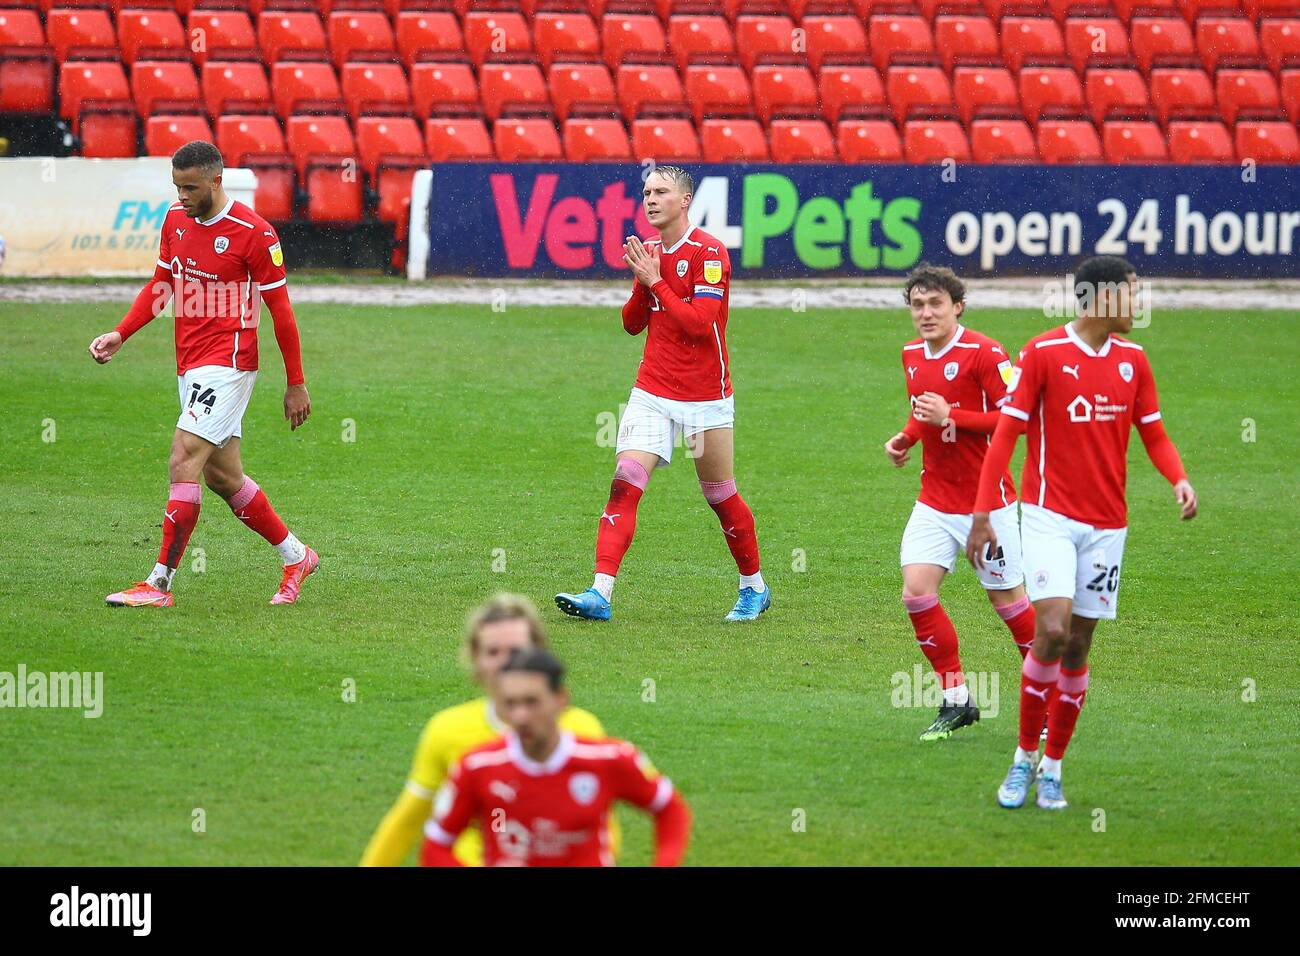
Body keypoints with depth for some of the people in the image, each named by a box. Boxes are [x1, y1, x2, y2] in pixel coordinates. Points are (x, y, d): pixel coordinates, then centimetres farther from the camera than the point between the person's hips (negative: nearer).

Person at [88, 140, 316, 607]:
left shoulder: (253, 232, -14)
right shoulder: (175, 219, 6)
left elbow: (280, 309, -9)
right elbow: (161, 285, 18)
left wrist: (296, 384, -6)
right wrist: (119, 335, 5)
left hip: (227, 364, -8)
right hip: (189, 365, 8)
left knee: (183, 460, -16)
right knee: (222, 476, 13)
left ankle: (159, 582, -15)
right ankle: (295, 557, 30)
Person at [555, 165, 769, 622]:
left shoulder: (710, 252, -13)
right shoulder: (650, 250, 8)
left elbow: (699, 322, -21)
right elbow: (633, 323, 12)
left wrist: (655, 281, -17)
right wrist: (641, 282, -6)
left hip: (706, 397, -5)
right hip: (652, 392, 5)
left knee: (721, 496, 8)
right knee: (624, 485, -12)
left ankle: (754, 587, 29)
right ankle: (600, 593, -19)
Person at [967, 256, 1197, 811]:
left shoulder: (1132, 360, 8)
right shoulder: (1043, 353, -7)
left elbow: (1154, 435, 15)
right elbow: (1005, 434, -5)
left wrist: (1179, 480, -6)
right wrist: (982, 515, -9)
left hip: (1106, 524, 4)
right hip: (1050, 515, -4)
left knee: (1078, 648, 5)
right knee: (1052, 631, -18)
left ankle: (1052, 767, 16)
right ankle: (1025, 757, -2)